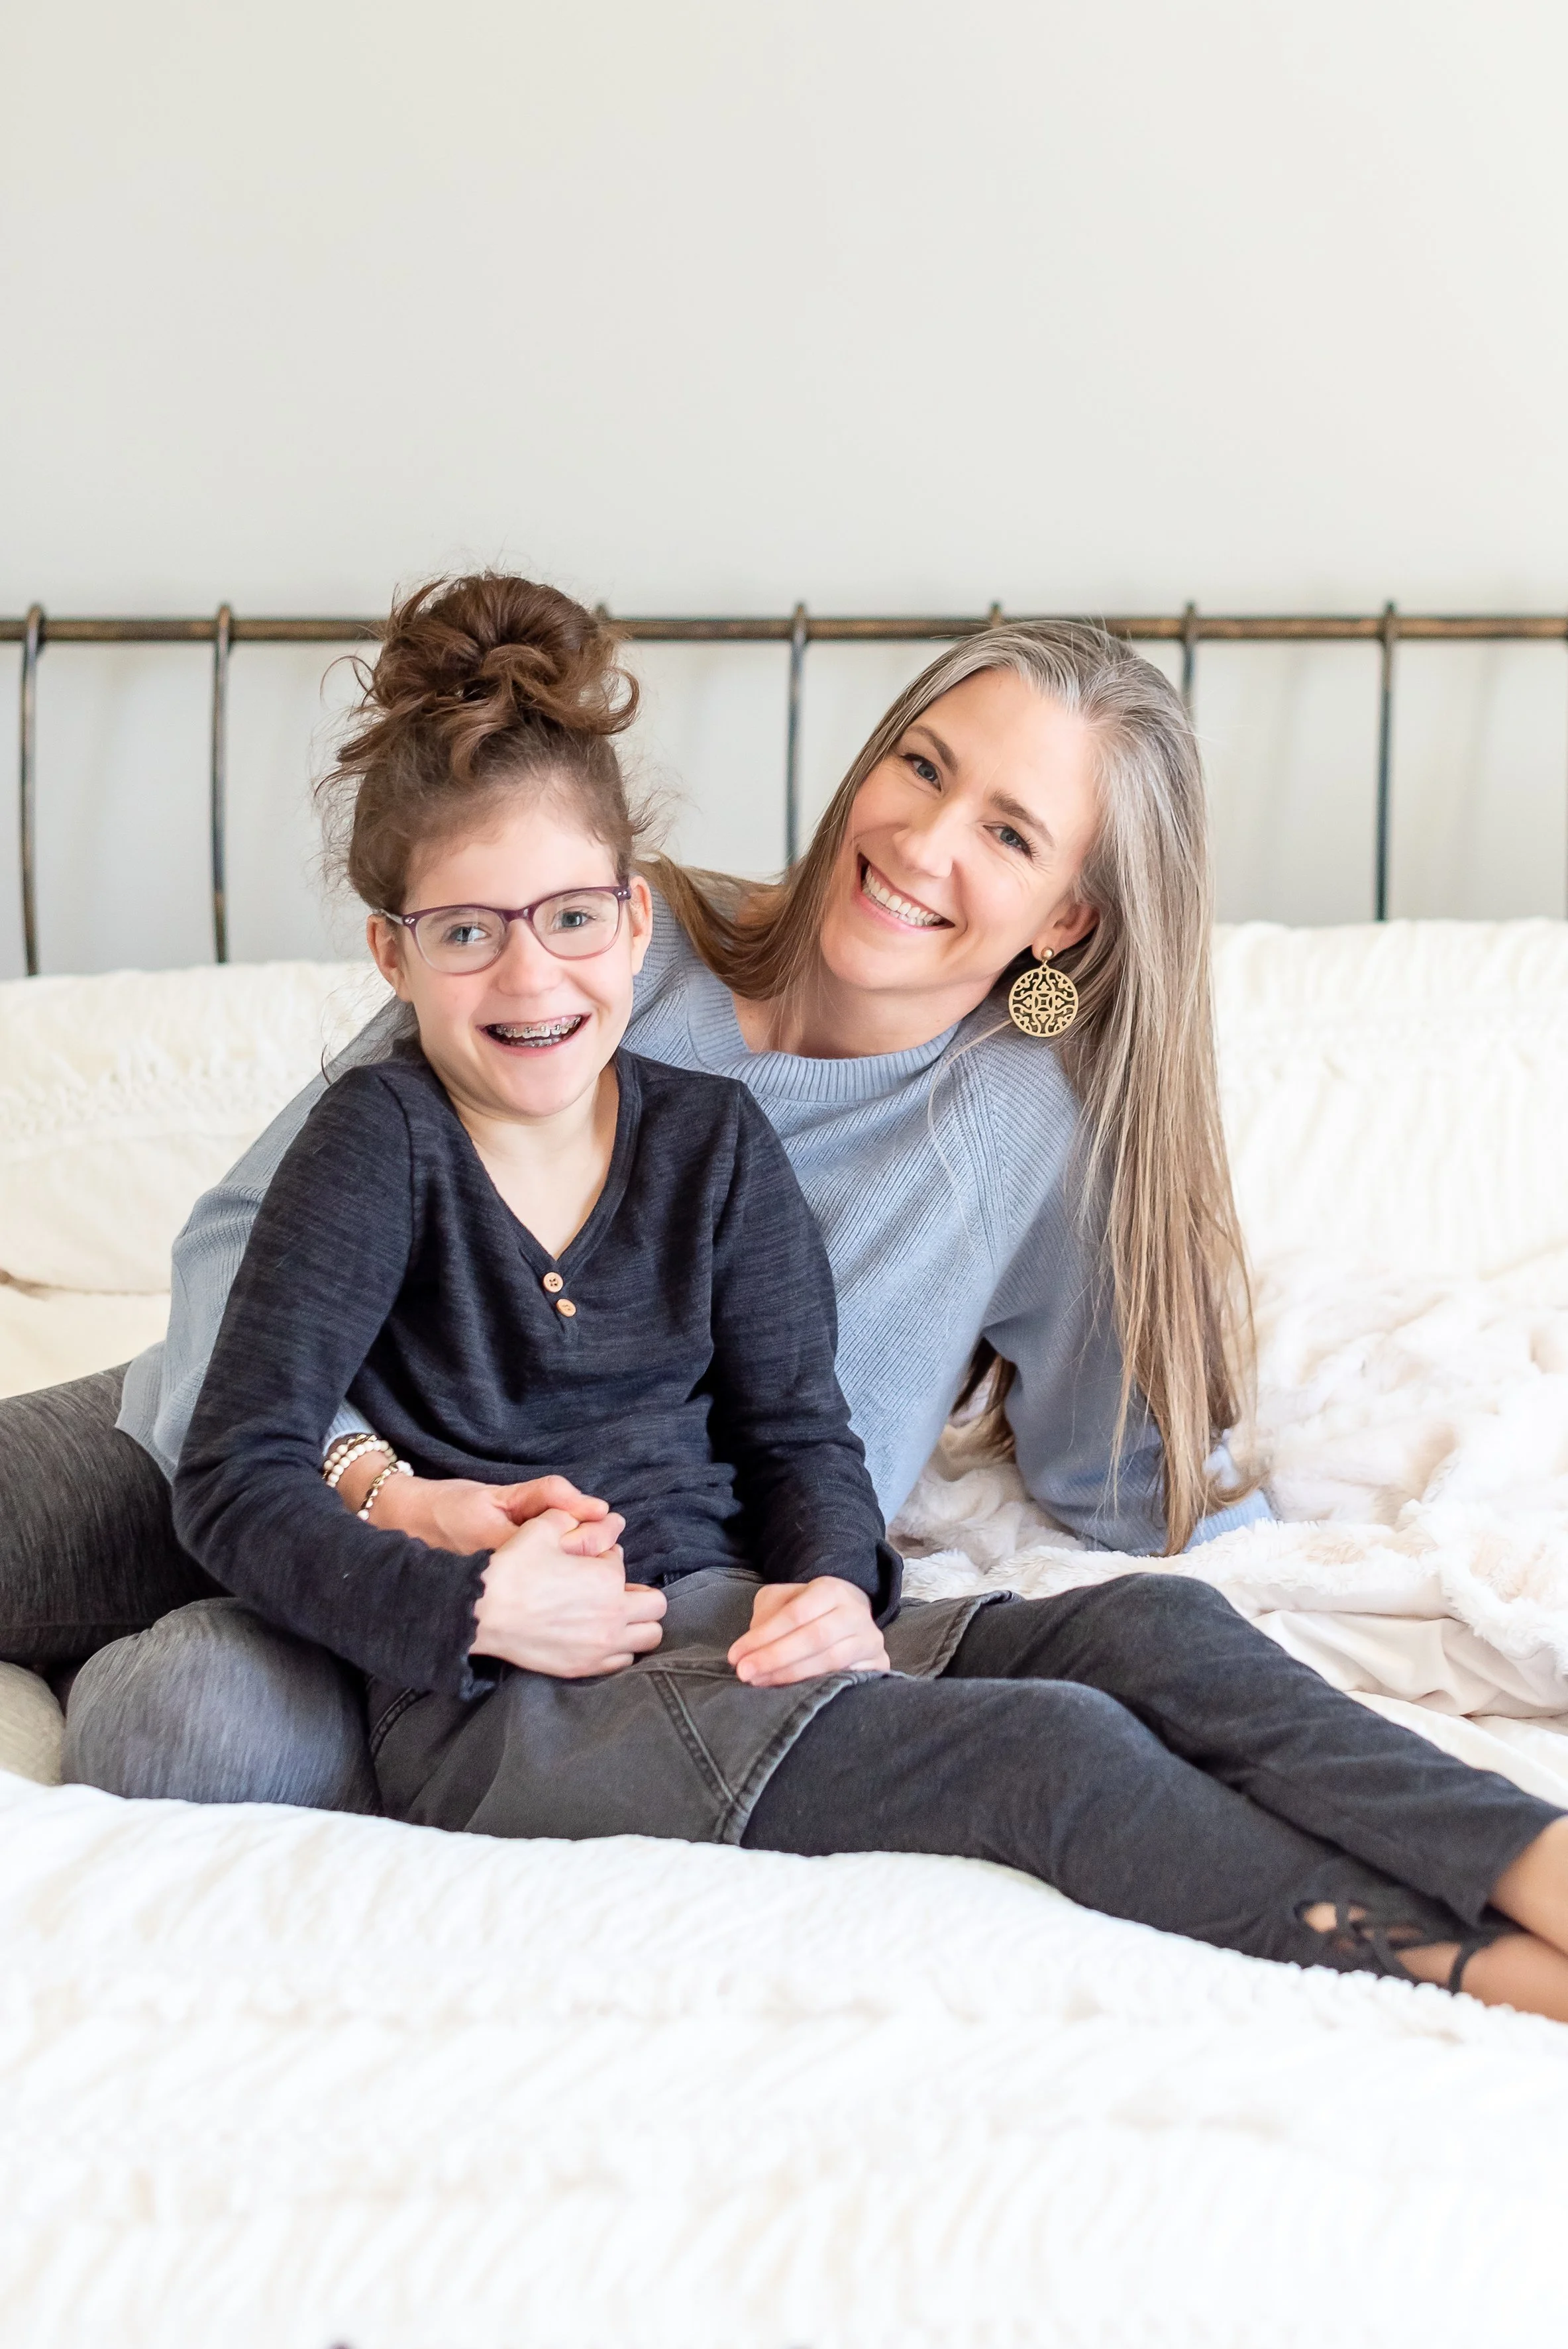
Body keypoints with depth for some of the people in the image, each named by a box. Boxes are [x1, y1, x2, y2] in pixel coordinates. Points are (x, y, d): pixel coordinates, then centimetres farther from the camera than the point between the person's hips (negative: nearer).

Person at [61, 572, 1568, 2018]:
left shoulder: (712, 1139, 11)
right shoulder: (382, 1144, -4)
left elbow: (798, 1429, 10)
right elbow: (236, 1484, -10)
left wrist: (830, 1586, -13)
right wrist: (471, 1606, -22)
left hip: (732, 1620, 5)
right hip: (497, 1706, -5)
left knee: (1146, 1626, -20)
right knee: (1049, 1747, -26)